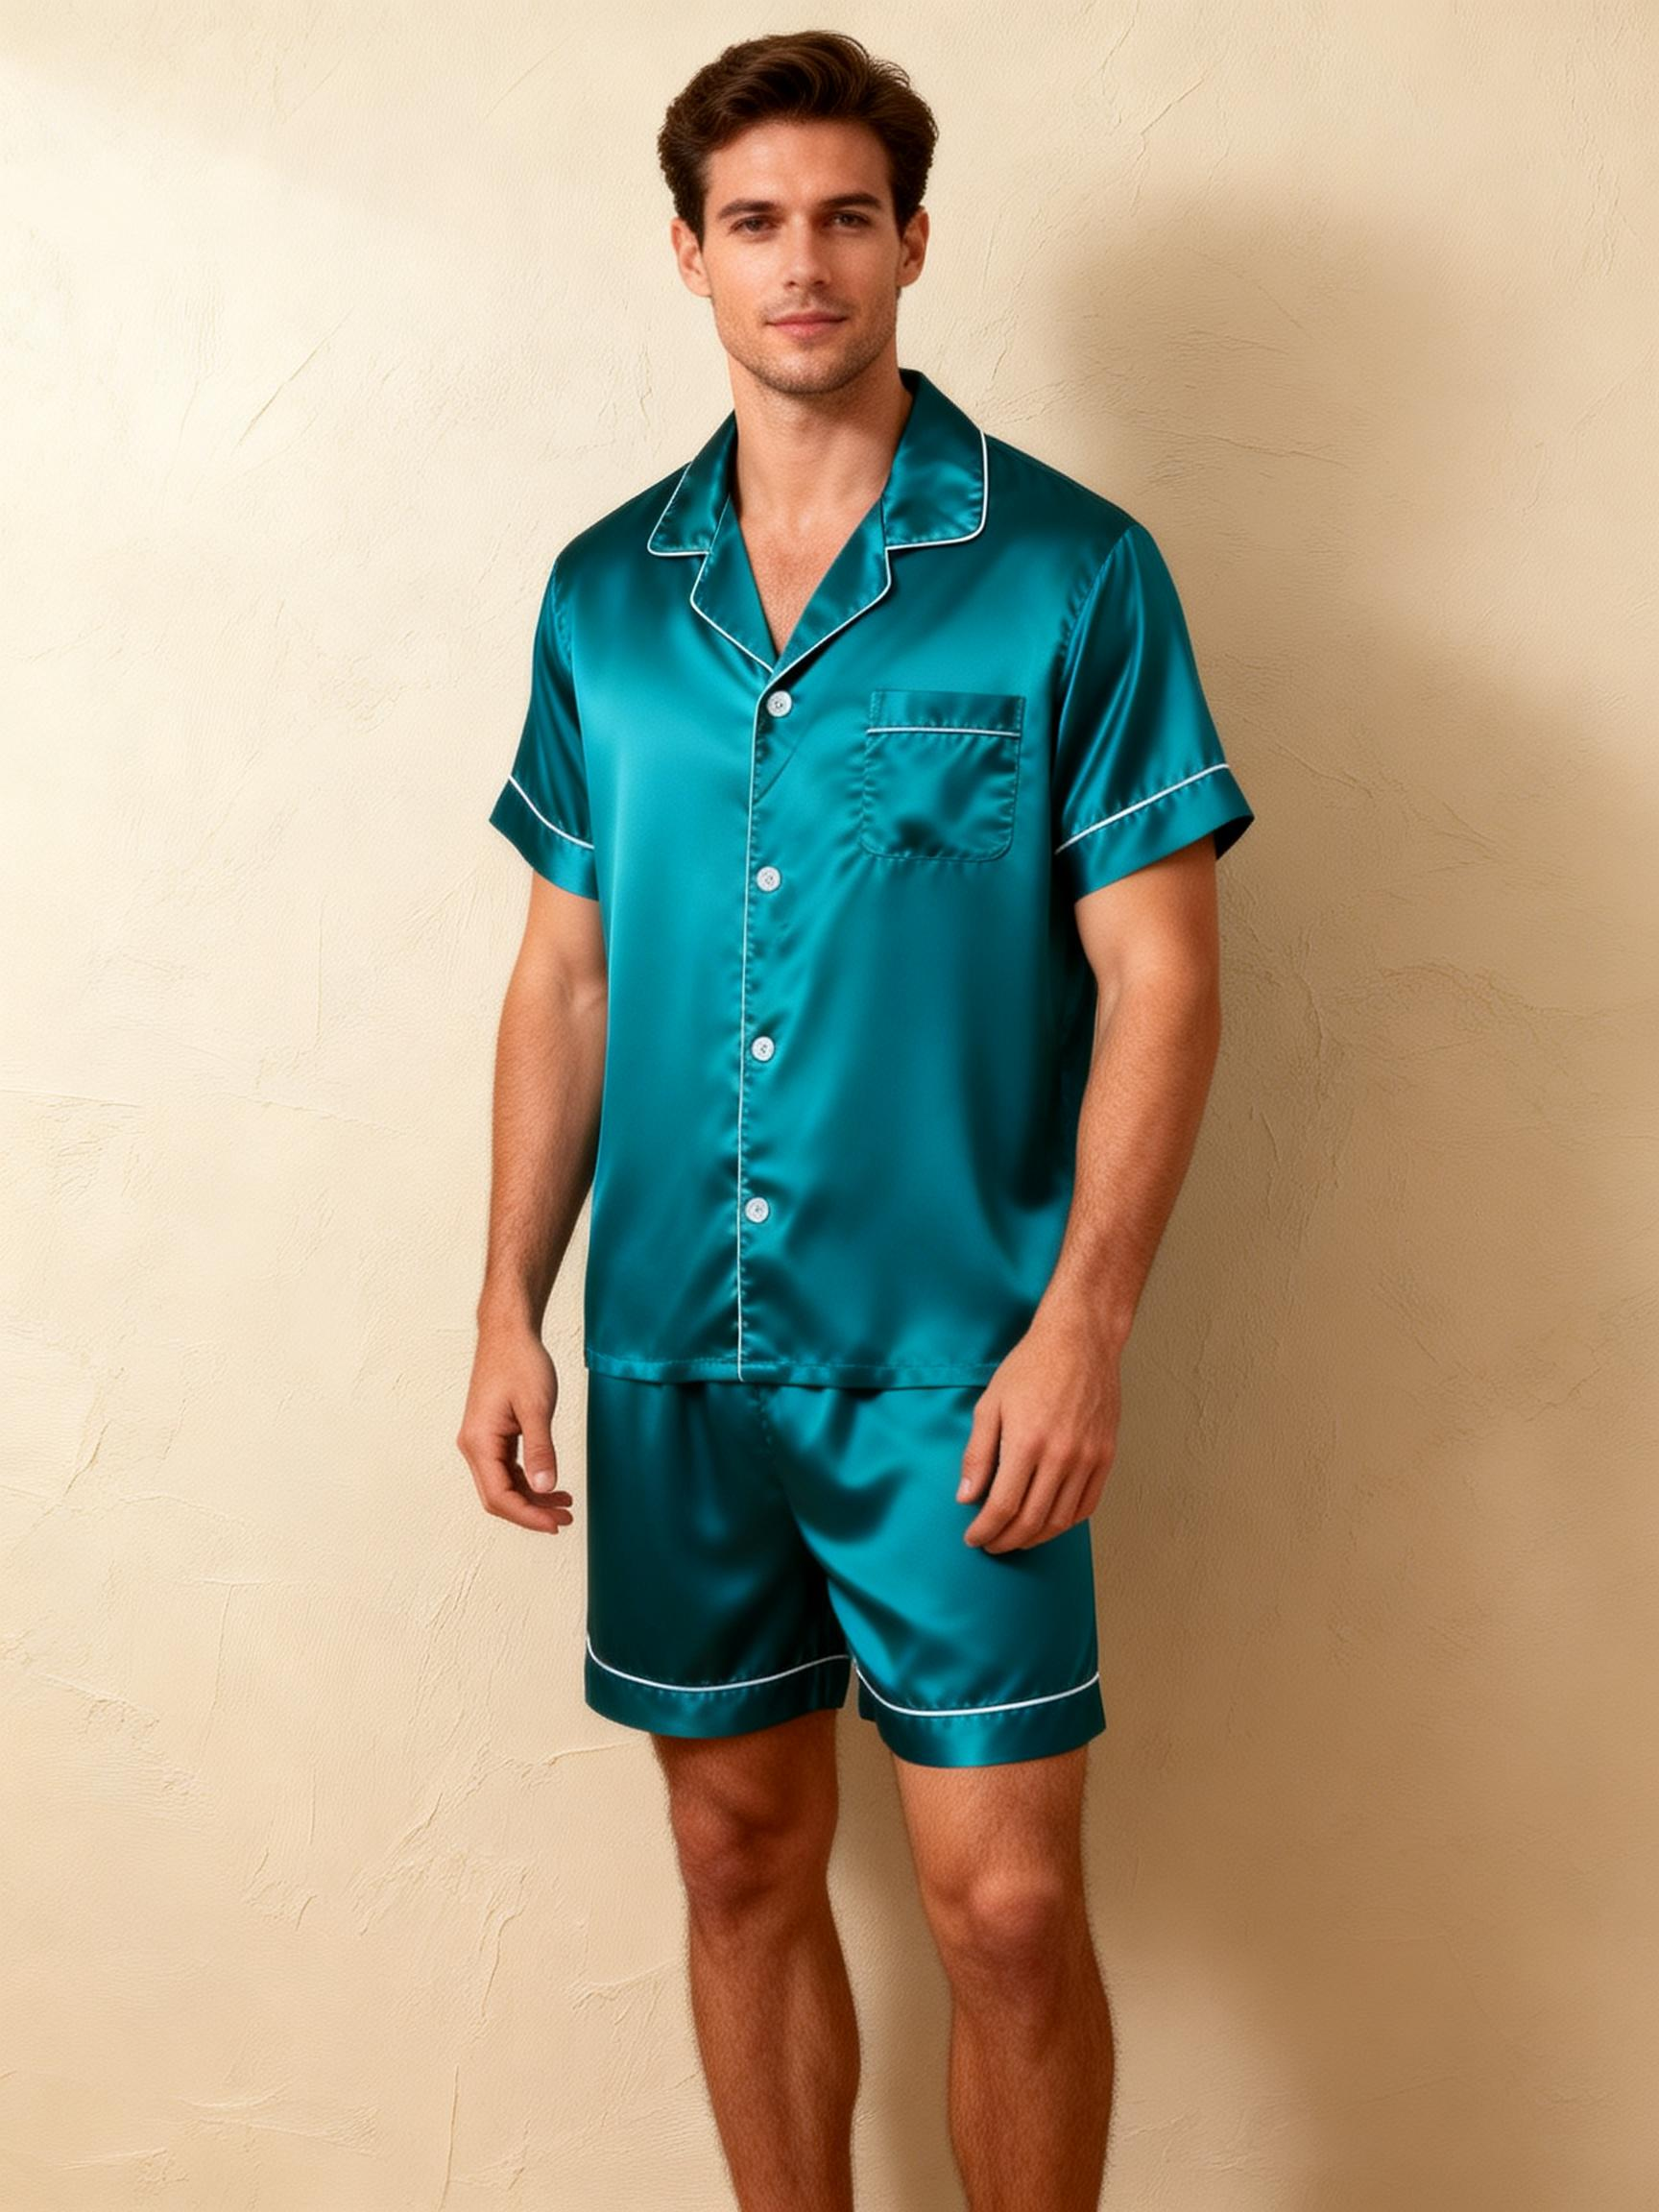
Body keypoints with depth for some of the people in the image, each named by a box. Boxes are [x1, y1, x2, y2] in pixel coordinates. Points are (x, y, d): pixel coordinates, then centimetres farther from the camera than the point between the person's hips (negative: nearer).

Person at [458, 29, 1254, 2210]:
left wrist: (1079, 1327, -14)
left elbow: (1159, 975, -6)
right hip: (674, 1350, 4)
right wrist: (513, 1308, 5)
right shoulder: (606, 592, 7)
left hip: (952, 1358, -3)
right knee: (743, 1862, 15)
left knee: (1007, 1903, 1)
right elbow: (565, 973, 11)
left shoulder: (1069, 570, -4)